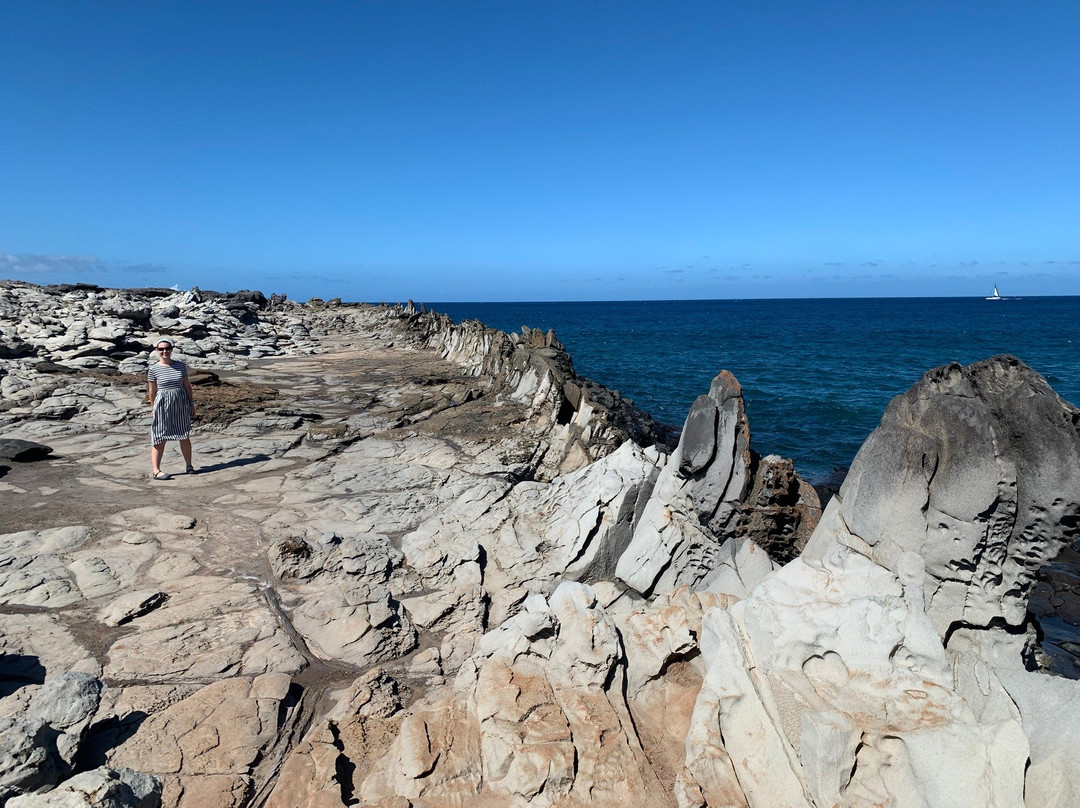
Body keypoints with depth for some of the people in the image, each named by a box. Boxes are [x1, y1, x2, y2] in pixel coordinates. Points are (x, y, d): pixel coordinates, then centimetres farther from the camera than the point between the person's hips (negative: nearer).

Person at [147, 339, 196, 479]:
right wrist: (154, 408, 3)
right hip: (162, 405, -3)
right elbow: (151, 391, 1)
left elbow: (187, 385, 8)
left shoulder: (180, 365, 3)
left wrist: (191, 403, 9)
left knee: (185, 437, 10)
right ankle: (155, 471, 3)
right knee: (160, 439, -1)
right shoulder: (154, 369, -5)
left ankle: (189, 465, 23)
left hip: (181, 405, 3)